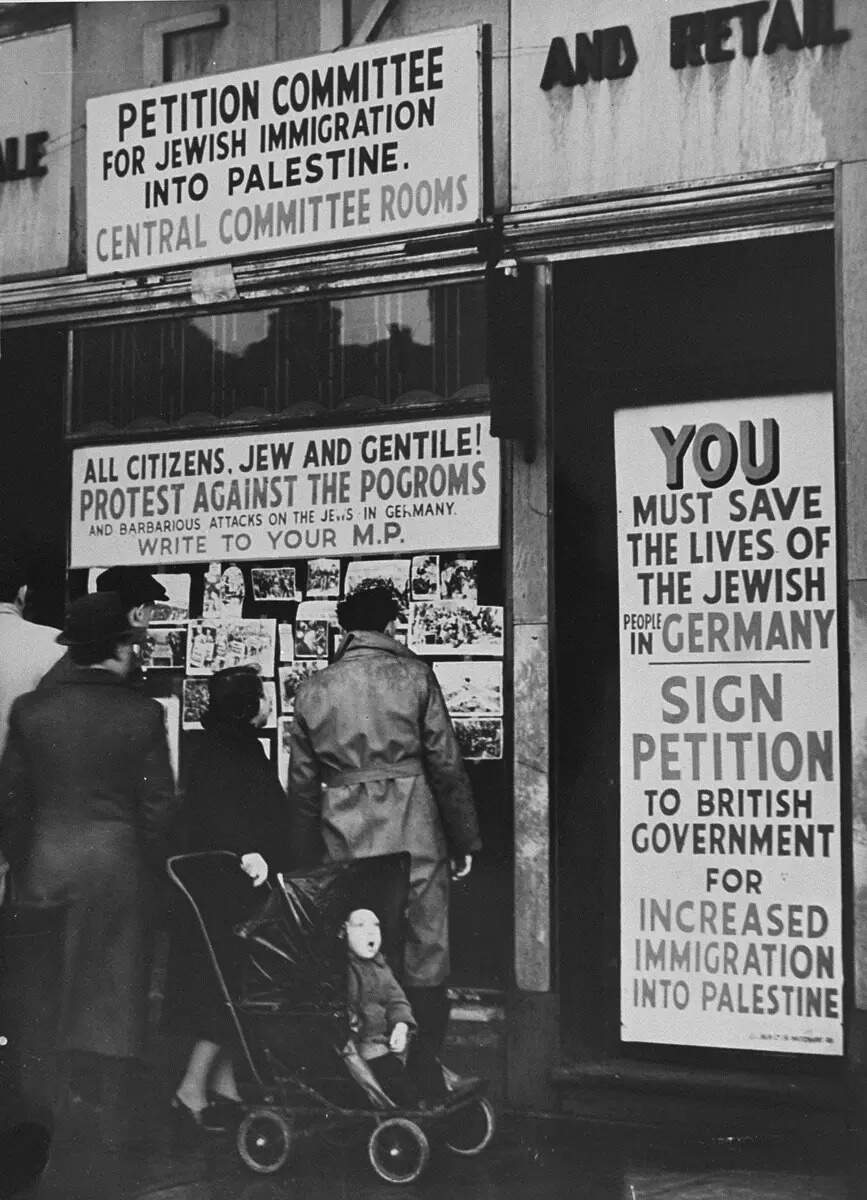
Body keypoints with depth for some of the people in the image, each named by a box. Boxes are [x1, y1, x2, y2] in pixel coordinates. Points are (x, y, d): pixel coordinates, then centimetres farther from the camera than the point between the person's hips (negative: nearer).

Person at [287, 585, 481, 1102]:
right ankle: (426, 1075, 6)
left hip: (343, 841, 3)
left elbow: (302, 783, 10)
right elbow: (446, 764, -3)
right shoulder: (415, 675, -1)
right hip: (413, 836, -3)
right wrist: (464, 841, 4)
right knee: (425, 959, 5)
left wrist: (309, 860, 16)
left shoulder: (313, 689, 7)